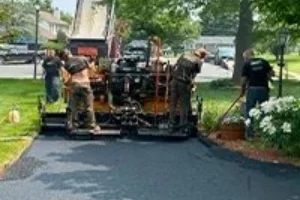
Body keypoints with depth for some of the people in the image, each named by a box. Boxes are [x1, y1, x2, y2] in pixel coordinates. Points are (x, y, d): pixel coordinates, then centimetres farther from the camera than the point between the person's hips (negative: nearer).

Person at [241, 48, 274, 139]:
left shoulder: (247, 64, -1)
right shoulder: (263, 61, 7)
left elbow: (244, 80, -2)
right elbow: (271, 73, 3)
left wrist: (242, 91, 11)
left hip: (252, 89, -3)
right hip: (263, 89, 3)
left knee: (249, 112, 8)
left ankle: (249, 134, 10)